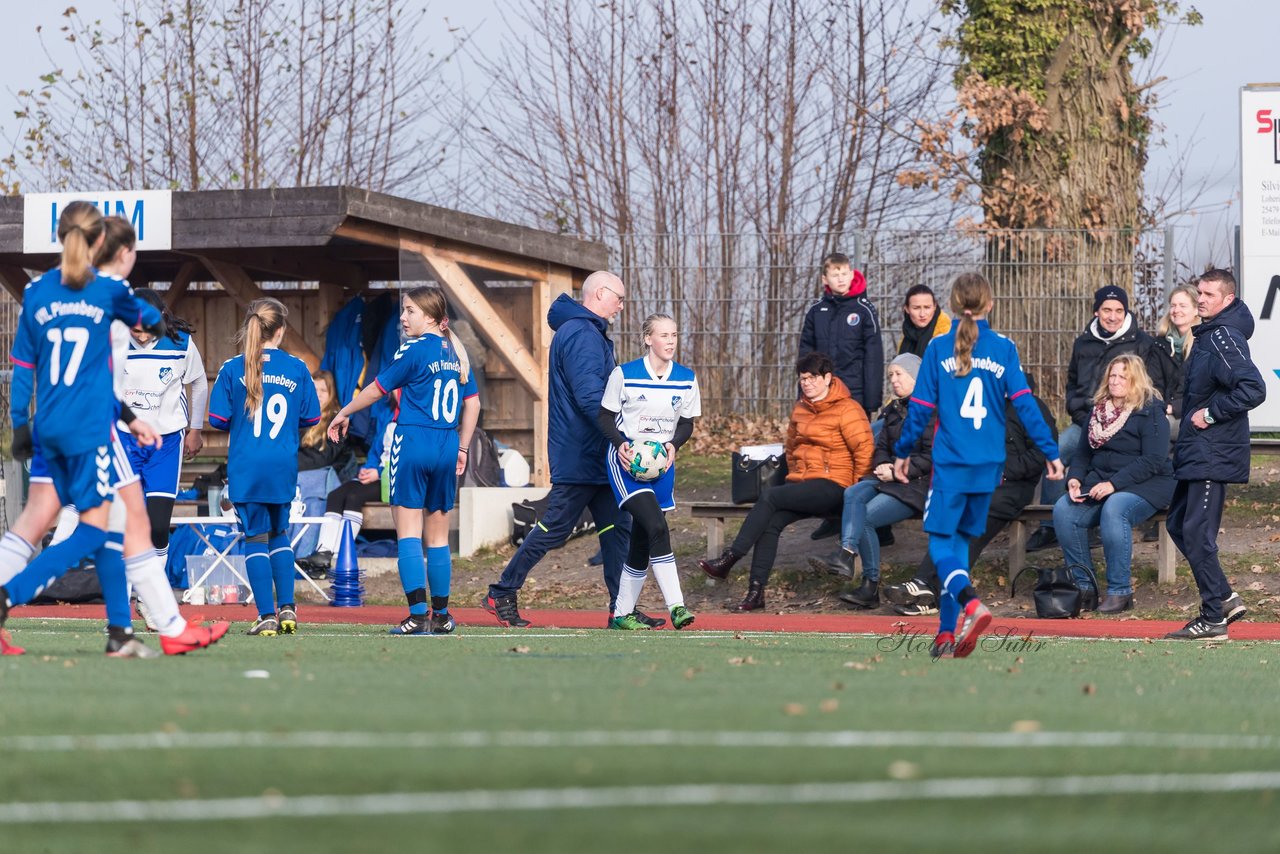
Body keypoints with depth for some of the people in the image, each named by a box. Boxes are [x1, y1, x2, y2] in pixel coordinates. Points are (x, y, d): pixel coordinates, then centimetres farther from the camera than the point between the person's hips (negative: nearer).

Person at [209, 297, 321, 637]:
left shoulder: (232, 369, -5)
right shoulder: (296, 368, 0)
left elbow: (218, 419, -4)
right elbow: (310, 417, 6)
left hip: (246, 468, -2)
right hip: (283, 468, 2)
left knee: (256, 538, 3)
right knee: (279, 533, 20)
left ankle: (267, 616, -3)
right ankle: (286, 608, 13)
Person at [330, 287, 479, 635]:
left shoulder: (414, 350, -9)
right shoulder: (456, 352, 10)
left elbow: (376, 390, -2)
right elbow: (472, 403, 15)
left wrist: (343, 414, 12)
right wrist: (462, 448, 21)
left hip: (413, 441, -6)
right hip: (446, 449, 6)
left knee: (408, 533, -6)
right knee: (438, 537, 12)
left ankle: (418, 615, -15)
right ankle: (441, 616, 15)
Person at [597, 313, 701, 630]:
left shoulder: (686, 379, 5)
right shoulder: (624, 375, -6)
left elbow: (687, 424, 11)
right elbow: (606, 417, -1)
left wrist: (672, 445, -9)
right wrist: (621, 445, -18)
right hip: (626, 460, -5)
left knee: (642, 539, 7)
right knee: (657, 528, -21)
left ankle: (623, 613, 18)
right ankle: (676, 606, -25)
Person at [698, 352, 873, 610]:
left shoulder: (847, 409, -7)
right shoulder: (800, 409, 17)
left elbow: (865, 449, -12)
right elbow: (791, 446, 31)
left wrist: (855, 489, -11)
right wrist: (795, 476, 17)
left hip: (831, 486, -7)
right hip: (802, 483, 7)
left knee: (771, 497, -25)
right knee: (771, 521, -20)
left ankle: (729, 559, -22)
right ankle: (756, 591, -25)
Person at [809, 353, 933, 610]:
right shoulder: (893, 410, 20)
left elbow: (931, 457, -13)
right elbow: (881, 448, 21)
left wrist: (897, 471, -17)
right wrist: (883, 466, -2)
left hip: (918, 485, -7)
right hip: (891, 479, 7)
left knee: (865, 517, -23)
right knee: (853, 494, -23)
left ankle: (871, 586, -20)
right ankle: (847, 554, -39)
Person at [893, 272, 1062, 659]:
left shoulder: (938, 349, -2)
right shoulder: (1004, 349, 1)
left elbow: (921, 407, 0)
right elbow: (1024, 403, -3)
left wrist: (903, 452, 12)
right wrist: (1051, 452, 1)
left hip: (950, 464, -3)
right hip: (988, 466, 3)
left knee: (941, 544, 0)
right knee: (960, 542, 15)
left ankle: (971, 604, -28)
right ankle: (947, 633, 12)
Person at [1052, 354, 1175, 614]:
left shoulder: (1150, 412, -5)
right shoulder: (1098, 411, 15)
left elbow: (1153, 461, -15)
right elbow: (1083, 452, 18)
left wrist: (1114, 484, -22)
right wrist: (1075, 478, -5)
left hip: (1145, 486, -6)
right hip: (1099, 483, 6)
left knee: (1114, 510, -38)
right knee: (1064, 510, -21)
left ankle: (1120, 591, -30)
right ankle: (1083, 585, -13)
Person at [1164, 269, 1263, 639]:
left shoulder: (1224, 339, -17)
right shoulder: (1206, 335, 14)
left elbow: (1253, 389, -28)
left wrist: (1211, 413, -20)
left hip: (1213, 454, -11)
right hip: (1195, 454, 11)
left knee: (1197, 533, -7)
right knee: (1178, 524, 14)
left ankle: (1214, 618, 0)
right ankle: (1225, 599, 18)